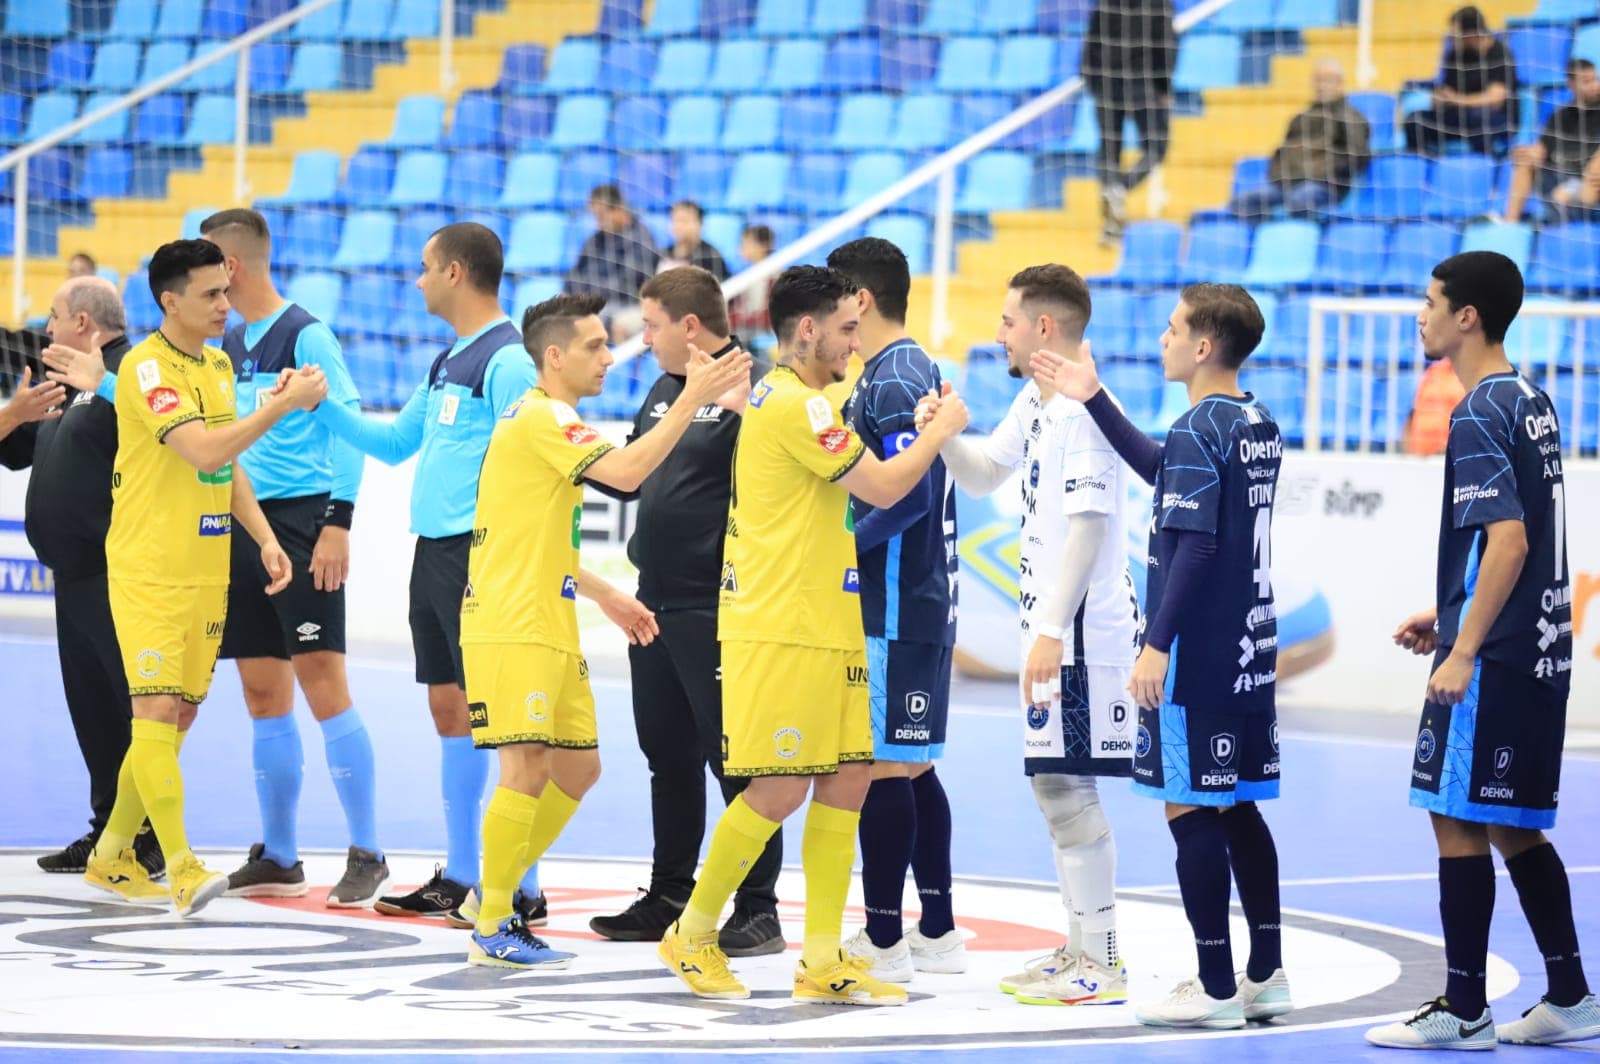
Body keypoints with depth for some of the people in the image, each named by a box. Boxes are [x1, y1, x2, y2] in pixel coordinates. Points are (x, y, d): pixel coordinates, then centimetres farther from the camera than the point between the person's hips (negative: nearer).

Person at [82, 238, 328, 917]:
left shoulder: (219, 365, 13)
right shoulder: (147, 368, -14)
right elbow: (203, 451, -26)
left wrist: (265, 538, 10)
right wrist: (285, 402, -23)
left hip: (206, 570, 8)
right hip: (147, 570, -8)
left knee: (177, 716, 10)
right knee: (157, 711, -12)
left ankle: (111, 856, 21)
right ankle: (182, 869, -17)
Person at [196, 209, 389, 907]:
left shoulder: (306, 335, -9)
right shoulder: (227, 346, 15)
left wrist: (338, 522, -19)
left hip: (302, 520, -8)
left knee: (322, 685, -11)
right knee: (263, 695, 9)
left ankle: (367, 855, -8)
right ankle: (277, 857, 15)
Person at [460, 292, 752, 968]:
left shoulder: (551, 421, 19)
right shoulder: (540, 419, -13)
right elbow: (624, 472, -28)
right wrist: (692, 399, -25)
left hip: (549, 629, 10)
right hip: (512, 630, -10)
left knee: (577, 767, 11)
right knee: (527, 768, -11)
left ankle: (496, 898, 19)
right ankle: (491, 931, -6)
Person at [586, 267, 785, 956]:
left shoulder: (754, 388, -12)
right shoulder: (664, 390, 16)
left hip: (716, 612, -9)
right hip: (656, 606, 9)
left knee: (735, 762, -4)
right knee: (667, 757, 16)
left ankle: (758, 912, 2)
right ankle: (669, 898, 26)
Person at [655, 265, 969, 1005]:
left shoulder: (793, 401, 16)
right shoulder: (793, 404, -16)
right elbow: (882, 488, -17)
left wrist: (925, 428, 14)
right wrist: (941, 429, -2)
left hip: (826, 630, 10)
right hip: (781, 632, -10)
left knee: (846, 781, 5)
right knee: (781, 789, -6)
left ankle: (822, 962, 7)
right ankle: (693, 935, 8)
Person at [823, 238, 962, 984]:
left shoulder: (891, 382, -16)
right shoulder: (916, 372, 15)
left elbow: (910, 495, -24)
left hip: (893, 608, -10)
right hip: (920, 603, 10)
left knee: (882, 768, -6)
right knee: (912, 767, 14)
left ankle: (882, 940, -3)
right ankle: (937, 933, 19)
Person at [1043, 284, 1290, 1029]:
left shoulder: (1197, 430, -15)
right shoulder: (1258, 425, 11)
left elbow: (1194, 545, -22)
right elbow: (1166, 474, 25)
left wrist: (1157, 645, -20)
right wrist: (1094, 401, 28)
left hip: (1197, 657, -9)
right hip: (1249, 647, 9)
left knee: (1190, 809, -3)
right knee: (1237, 807, 14)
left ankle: (1216, 988, -1)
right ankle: (1267, 975, 17)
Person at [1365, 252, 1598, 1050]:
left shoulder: (1478, 417, -15)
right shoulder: (1531, 403, 13)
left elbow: (1509, 541, -23)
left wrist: (1463, 651, -21)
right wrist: (1448, 616, 22)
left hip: (1492, 658, -9)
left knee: (1458, 822, -2)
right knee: (1514, 829, 15)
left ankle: (1463, 1012, 2)